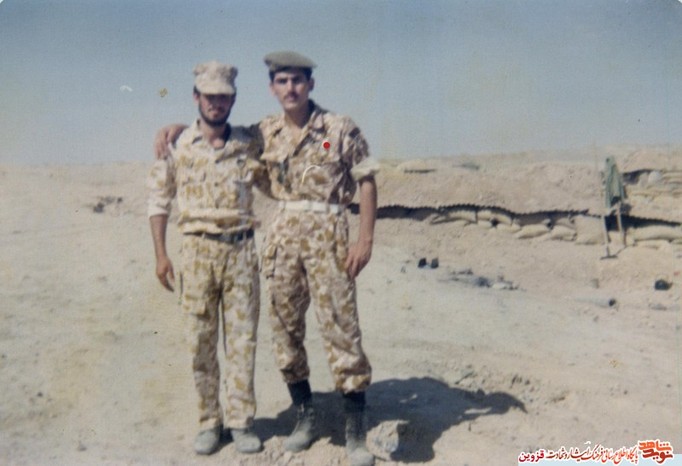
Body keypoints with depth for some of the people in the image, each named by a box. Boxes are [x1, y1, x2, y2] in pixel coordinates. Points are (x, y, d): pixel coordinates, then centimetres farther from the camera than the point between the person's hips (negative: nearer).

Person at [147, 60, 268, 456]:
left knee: (242, 338, 4)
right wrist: (161, 254, 1)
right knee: (201, 341, 5)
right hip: (198, 252, -1)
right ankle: (209, 421, 19)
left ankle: (241, 420, 16)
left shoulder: (249, 144, 6)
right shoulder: (178, 144, 2)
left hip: (242, 250, 1)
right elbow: (159, 198, 5)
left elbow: (272, 185, 18)